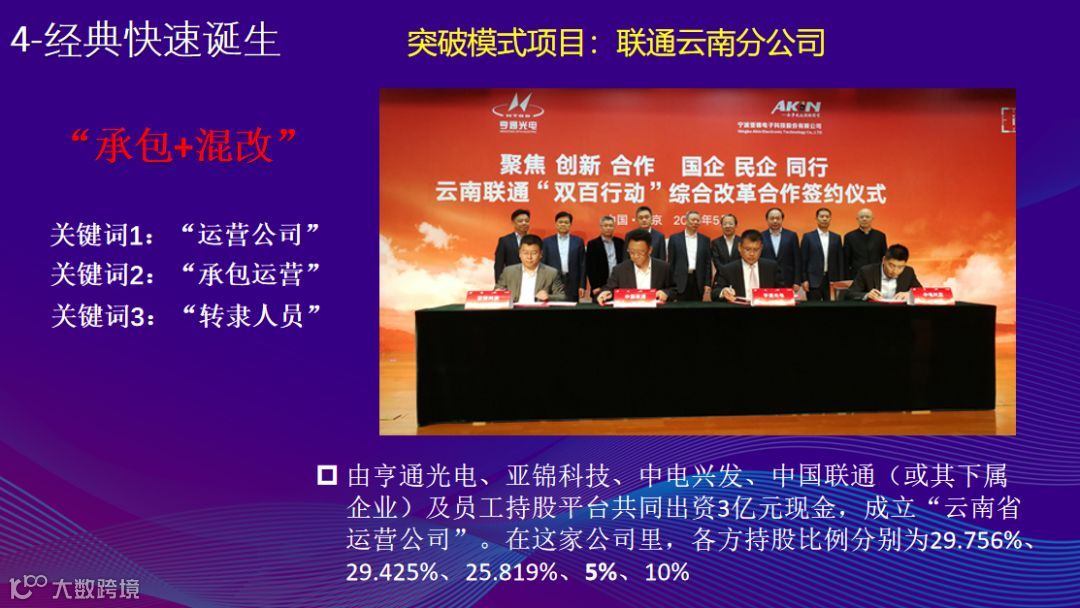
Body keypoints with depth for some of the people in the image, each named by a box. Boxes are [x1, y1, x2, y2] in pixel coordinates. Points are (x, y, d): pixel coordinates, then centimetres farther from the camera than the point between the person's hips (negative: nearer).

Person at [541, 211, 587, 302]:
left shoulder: (578, 241, 9)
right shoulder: (547, 242, 8)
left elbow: (582, 265, 6)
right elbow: (542, 265, 6)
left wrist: (582, 286, 0)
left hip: (572, 284, 0)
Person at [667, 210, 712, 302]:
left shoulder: (705, 239, 10)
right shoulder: (674, 238, 4)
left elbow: (708, 263, 9)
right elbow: (670, 263, 3)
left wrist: (708, 284, 1)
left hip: (698, 282, 2)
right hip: (680, 282, -2)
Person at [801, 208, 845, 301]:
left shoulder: (836, 238, 11)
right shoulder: (808, 237, 3)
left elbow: (840, 261, 11)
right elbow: (803, 260, 1)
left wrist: (841, 281, 4)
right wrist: (804, 280, -6)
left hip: (832, 280, 2)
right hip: (814, 280, -2)